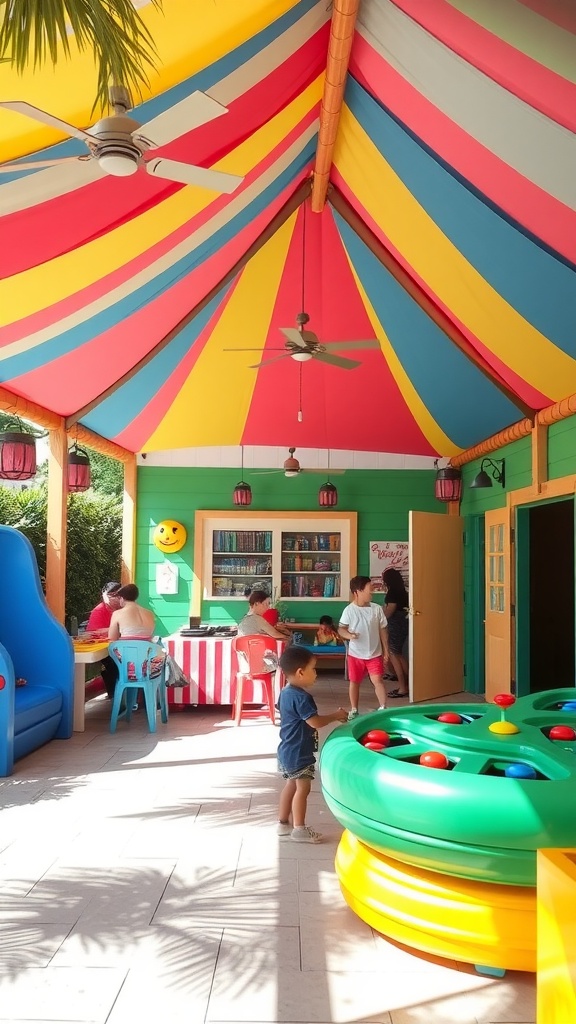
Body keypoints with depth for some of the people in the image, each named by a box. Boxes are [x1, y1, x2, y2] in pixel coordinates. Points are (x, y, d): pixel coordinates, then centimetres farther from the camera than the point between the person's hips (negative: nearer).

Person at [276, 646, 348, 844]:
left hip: (288, 751, 10)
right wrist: (336, 716, -13)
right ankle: (299, 829, 9)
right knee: (303, 788, 1)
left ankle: (283, 823, 28)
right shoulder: (301, 697, -25)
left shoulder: (286, 692, 6)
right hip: (298, 753, -10)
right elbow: (315, 722, -27)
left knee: (291, 785, 19)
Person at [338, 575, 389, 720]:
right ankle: (354, 710, 26)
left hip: (375, 654, 0)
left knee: (377, 680, -7)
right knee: (354, 682, 11)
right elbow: (341, 628, -3)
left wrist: (386, 650, 4)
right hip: (355, 654, 0)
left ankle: (383, 708, 8)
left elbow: (383, 630, 3)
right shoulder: (349, 610, -11)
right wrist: (348, 635, -25)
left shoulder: (377, 609, -5)